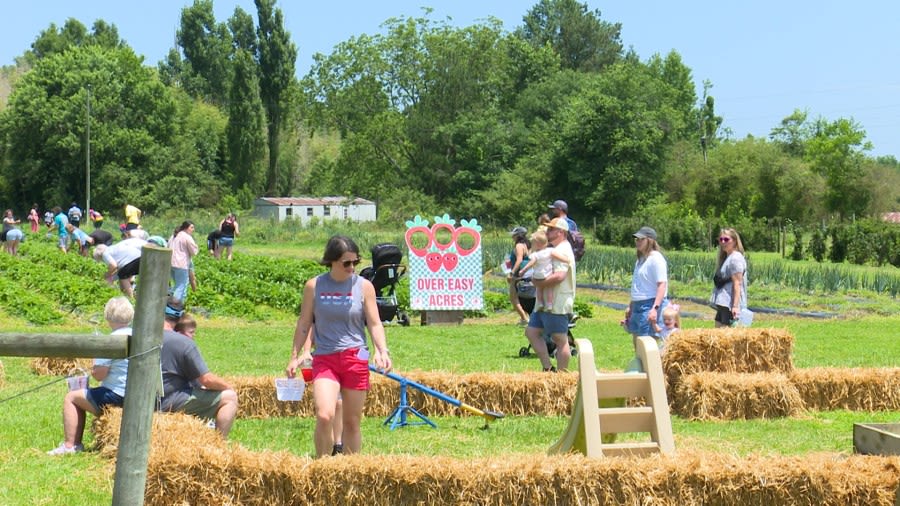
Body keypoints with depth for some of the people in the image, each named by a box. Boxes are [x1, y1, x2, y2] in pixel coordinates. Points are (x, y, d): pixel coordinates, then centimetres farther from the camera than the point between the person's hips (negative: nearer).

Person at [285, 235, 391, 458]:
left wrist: (382, 351, -12)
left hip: (356, 358, 1)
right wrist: (295, 355, 12)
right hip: (324, 358, -1)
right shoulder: (314, 286, 2)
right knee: (324, 416, -19)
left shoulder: (364, 286, 1)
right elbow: (304, 323, 12)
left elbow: (374, 324, 3)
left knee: (352, 422, 7)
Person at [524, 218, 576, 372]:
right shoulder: (554, 249, 18)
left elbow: (559, 276, -30)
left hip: (557, 305, -11)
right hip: (546, 303, 11)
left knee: (561, 341, -3)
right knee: (531, 332, 13)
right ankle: (548, 368, 14)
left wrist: (540, 283, -19)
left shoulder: (563, 251, -16)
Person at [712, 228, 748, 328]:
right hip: (722, 304, 10)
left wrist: (735, 306, -24)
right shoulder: (725, 258, 16)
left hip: (730, 305, -10)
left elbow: (737, 284, -19)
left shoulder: (736, 258, -12)